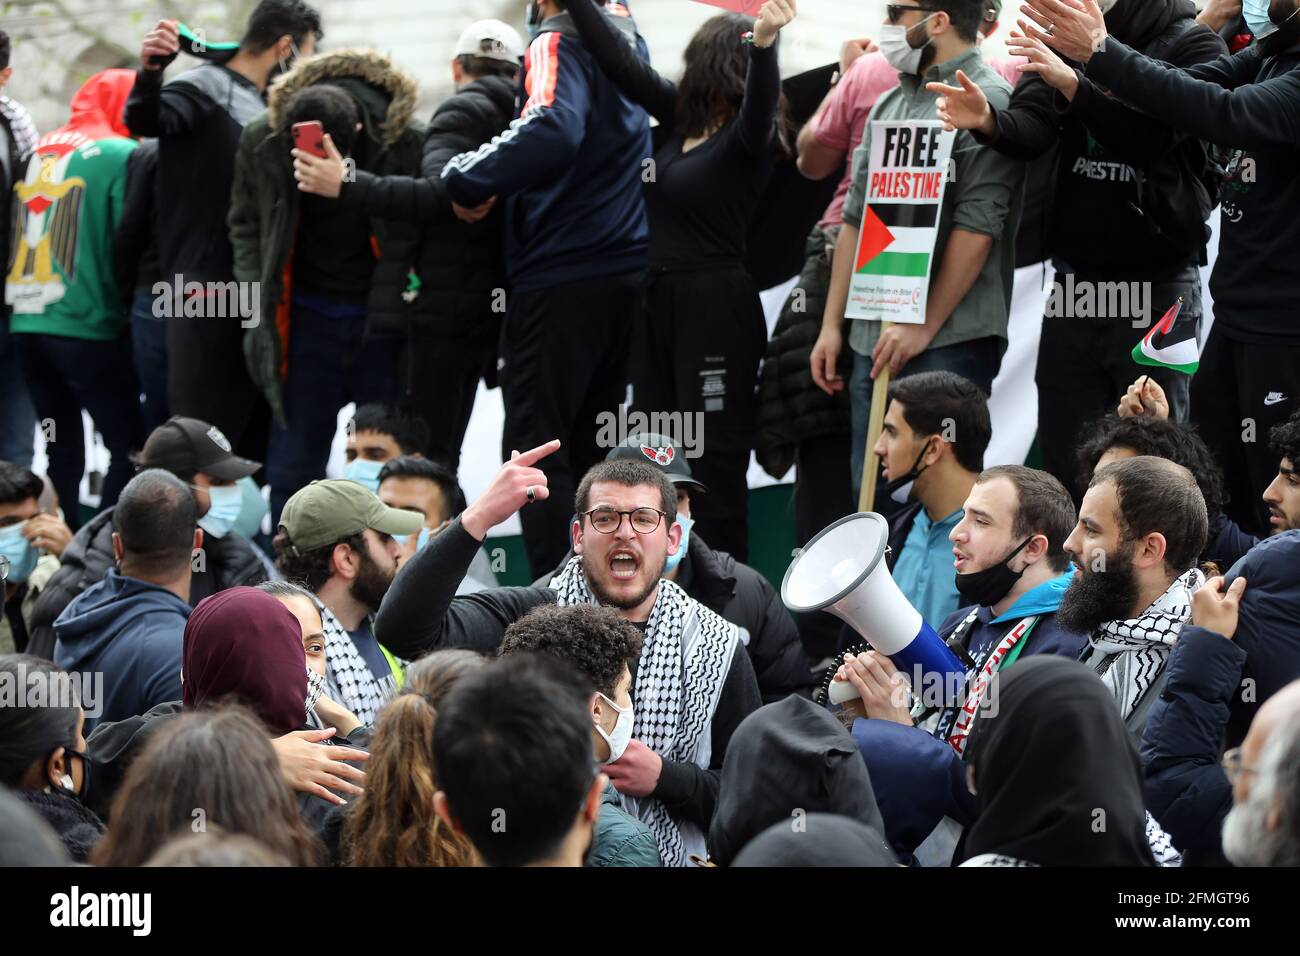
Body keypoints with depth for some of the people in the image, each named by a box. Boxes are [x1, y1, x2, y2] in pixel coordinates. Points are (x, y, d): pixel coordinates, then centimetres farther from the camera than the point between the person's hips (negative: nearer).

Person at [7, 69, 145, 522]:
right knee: (130, 449, -1)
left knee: (62, 450, 14)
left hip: (25, 324, 7)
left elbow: (14, 235, 16)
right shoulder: (120, 155, -7)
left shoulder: (37, 153, 14)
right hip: (87, 329, -7)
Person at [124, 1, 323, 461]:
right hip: (209, 293, -9)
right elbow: (146, 121, -29)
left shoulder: (266, 104, 17)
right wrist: (150, 73, -48)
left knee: (253, 432, 14)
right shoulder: (204, 89, -9)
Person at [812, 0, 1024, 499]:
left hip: (948, 343, -8)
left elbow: (977, 227, -14)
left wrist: (923, 327, -16)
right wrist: (831, 325, 16)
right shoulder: (888, 106, 18)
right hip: (873, 342, 8)